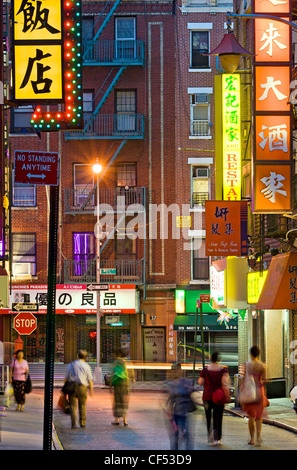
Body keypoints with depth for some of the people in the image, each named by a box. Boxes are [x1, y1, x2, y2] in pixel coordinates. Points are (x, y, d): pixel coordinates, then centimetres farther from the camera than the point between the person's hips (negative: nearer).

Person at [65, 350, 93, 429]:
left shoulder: (71, 365, 8)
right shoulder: (86, 366, 1)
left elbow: (66, 377, 7)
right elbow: (90, 380, 2)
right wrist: (91, 390, 12)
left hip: (72, 387, 1)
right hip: (82, 387, -1)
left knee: (73, 406, 1)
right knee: (82, 406, 16)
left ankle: (74, 423, -10)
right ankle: (82, 423, 20)